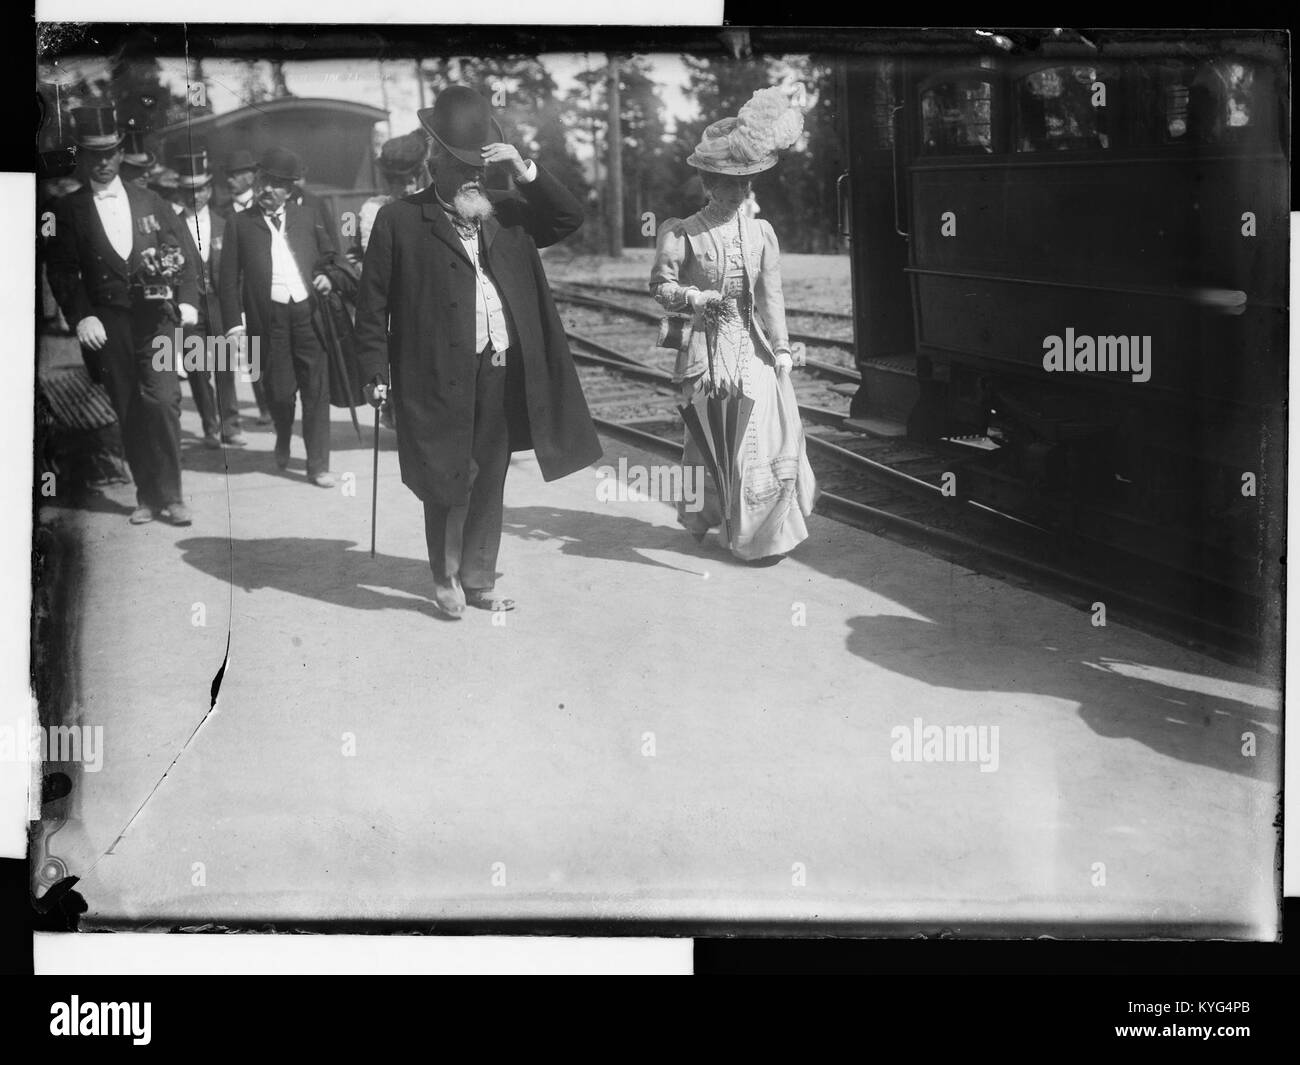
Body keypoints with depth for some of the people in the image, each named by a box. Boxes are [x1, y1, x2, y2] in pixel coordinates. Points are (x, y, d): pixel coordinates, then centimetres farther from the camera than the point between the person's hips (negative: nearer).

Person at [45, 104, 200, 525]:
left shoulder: (150, 203, 12)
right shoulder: (68, 211, 6)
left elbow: (181, 255, 11)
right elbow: (61, 270, 1)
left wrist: (187, 301, -4)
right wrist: (81, 316, -11)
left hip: (155, 318, 0)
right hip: (107, 325, 0)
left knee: (162, 400, -13)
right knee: (129, 412, 4)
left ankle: (169, 495, -7)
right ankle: (147, 495, 13)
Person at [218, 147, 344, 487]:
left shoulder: (305, 218, 12)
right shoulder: (240, 224, 4)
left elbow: (329, 253, 23)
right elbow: (228, 279, 2)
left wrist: (327, 277, 1)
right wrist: (234, 324, -6)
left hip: (309, 314, 2)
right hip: (268, 318, -2)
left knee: (316, 391, 0)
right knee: (279, 391, 2)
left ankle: (318, 465, 7)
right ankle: (283, 438, 35)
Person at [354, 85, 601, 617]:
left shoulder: (506, 213, 13)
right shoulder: (399, 219, 0)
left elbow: (570, 218, 9)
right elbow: (373, 302, 0)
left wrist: (525, 172, -3)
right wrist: (375, 371, -6)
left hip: (504, 374, 5)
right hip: (440, 377, -5)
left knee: (490, 482, 12)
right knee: (450, 481, -2)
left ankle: (479, 581, 24)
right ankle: (445, 580, 17)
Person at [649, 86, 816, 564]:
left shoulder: (761, 232, 5)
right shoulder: (683, 233, -4)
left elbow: (772, 294, 1)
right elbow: (661, 284, -1)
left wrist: (781, 347, -4)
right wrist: (696, 298, -18)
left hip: (755, 348, 3)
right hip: (709, 347, -3)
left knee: (767, 434, 1)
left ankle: (763, 534, 14)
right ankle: (700, 517, 23)